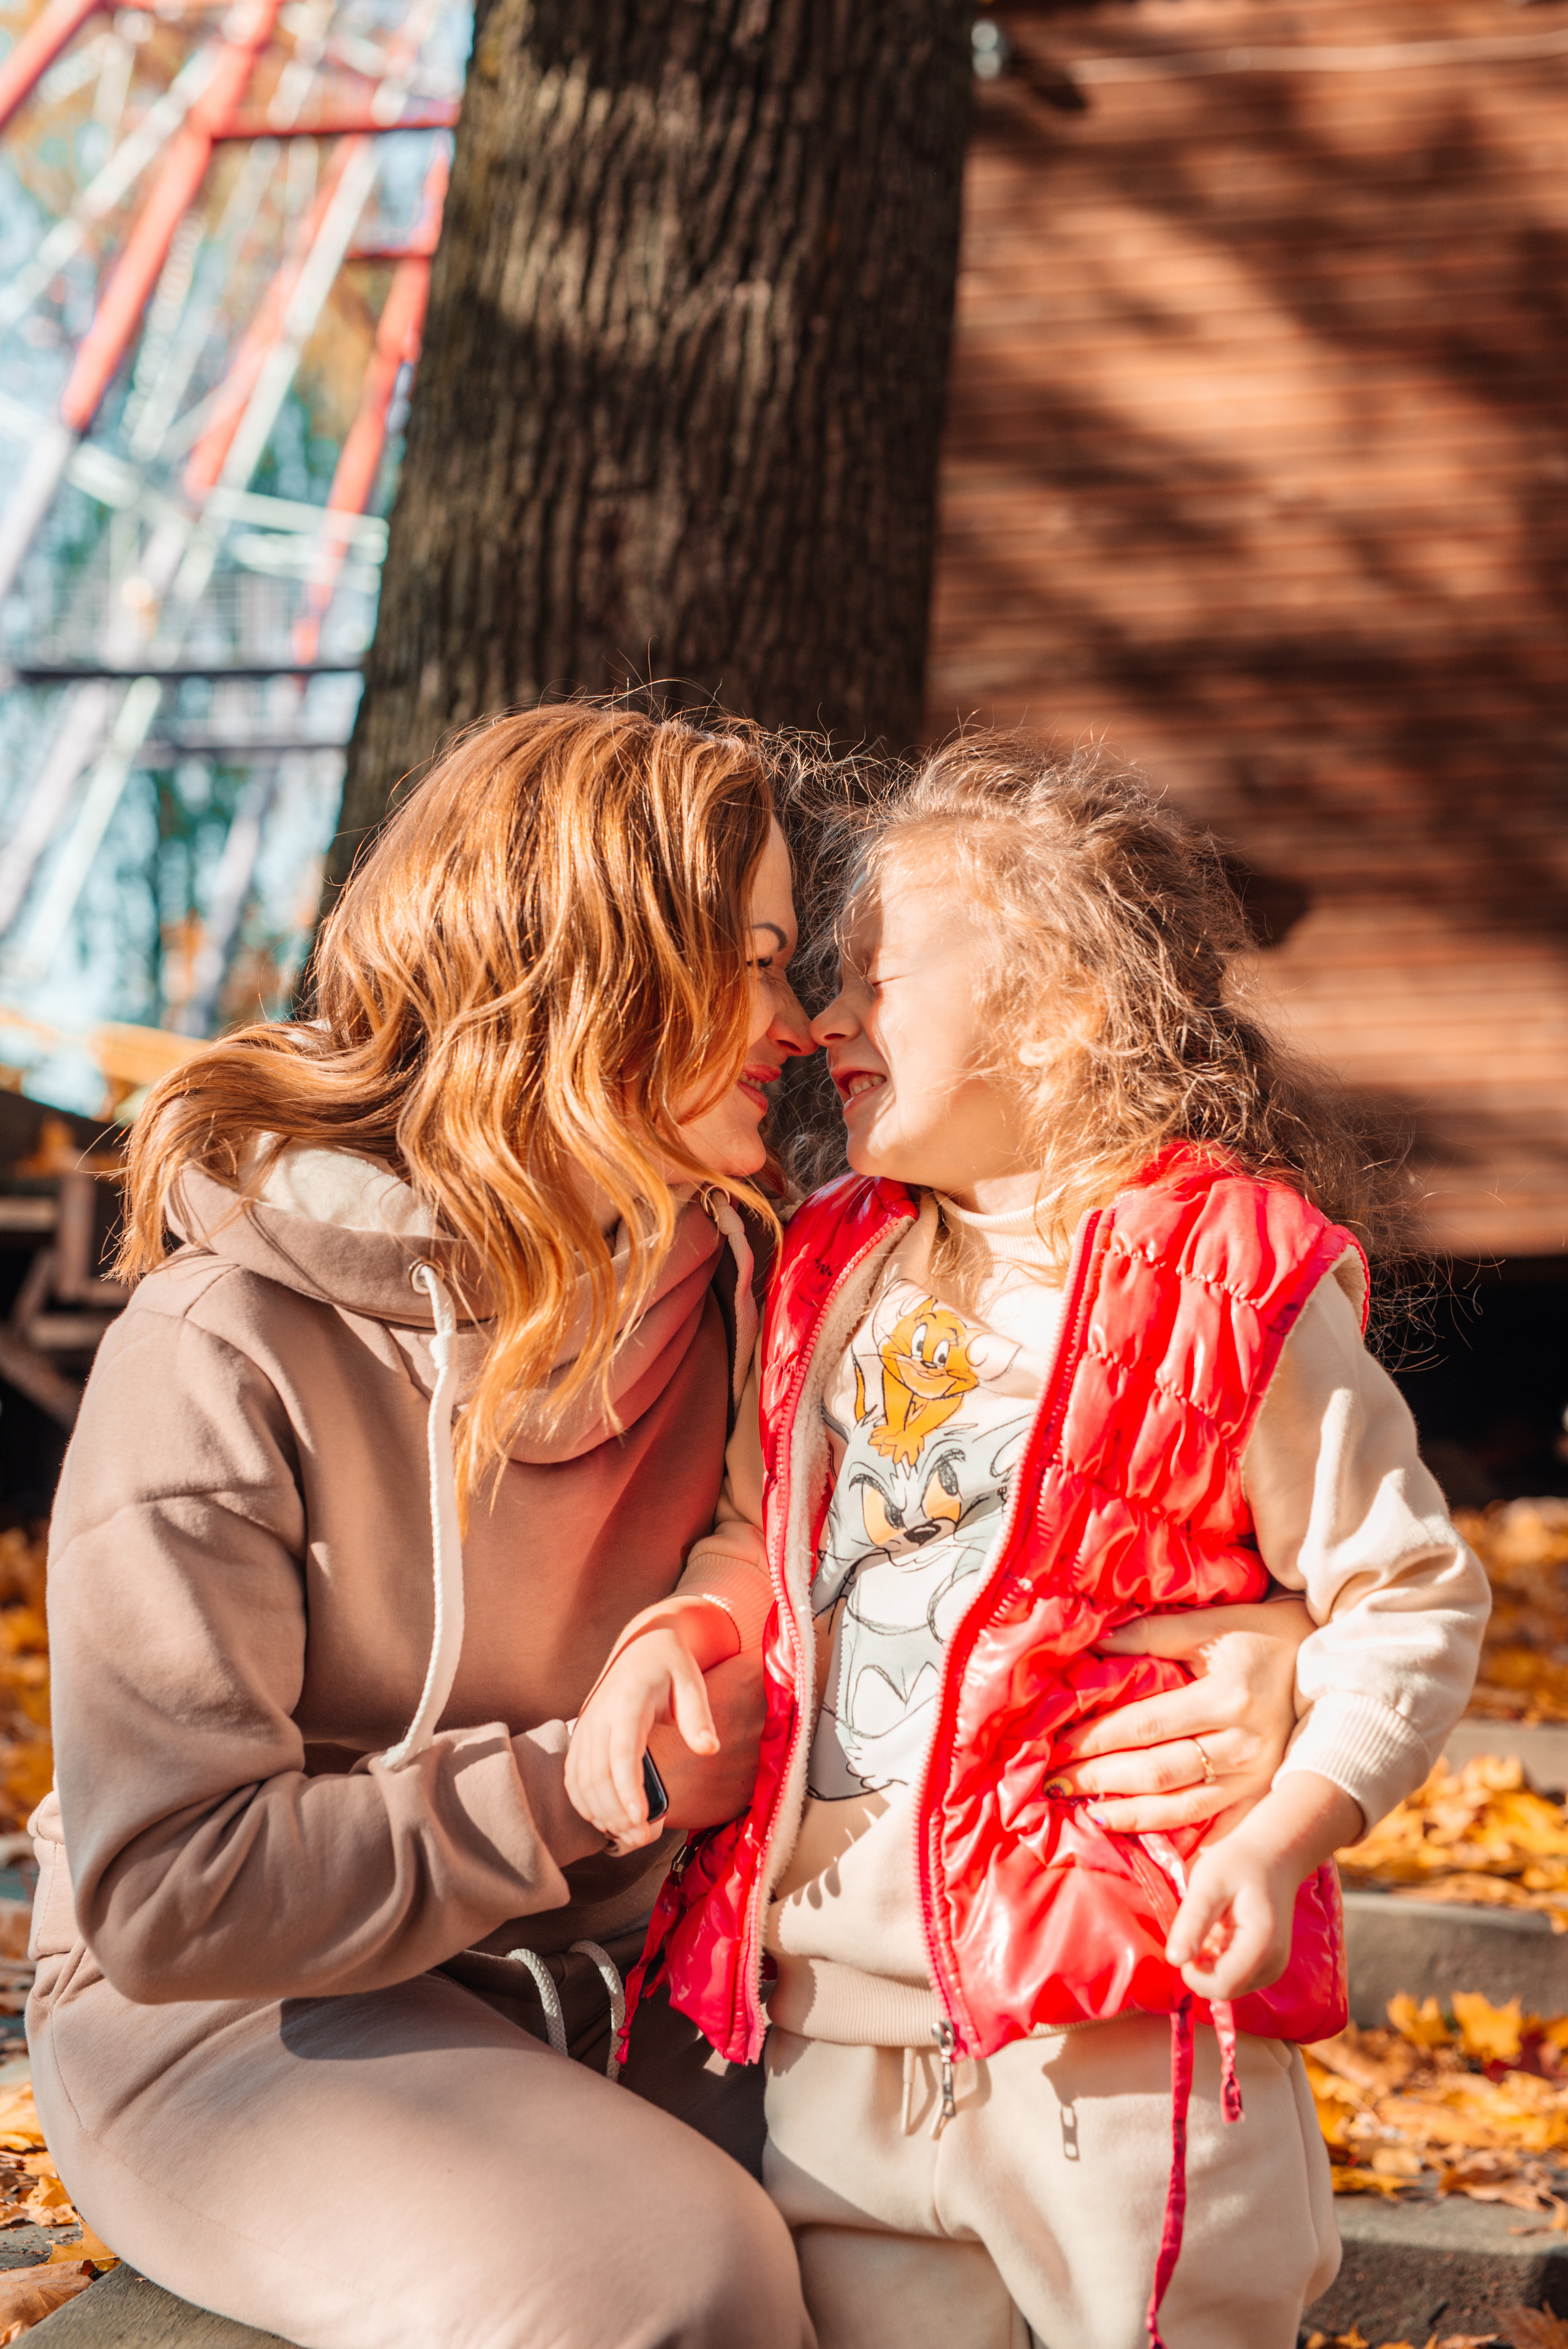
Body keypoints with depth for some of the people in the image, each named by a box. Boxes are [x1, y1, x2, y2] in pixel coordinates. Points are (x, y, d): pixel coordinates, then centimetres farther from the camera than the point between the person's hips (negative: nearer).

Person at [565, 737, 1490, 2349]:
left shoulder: (1236, 1283, -8)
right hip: (837, 2010, 6)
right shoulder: (836, 1277, 10)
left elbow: (1409, 1595, -5)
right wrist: (674, 1634, 0)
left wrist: (1282, 1833, -17)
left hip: (1118, 2000, -5)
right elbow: (762, 1538, 21)